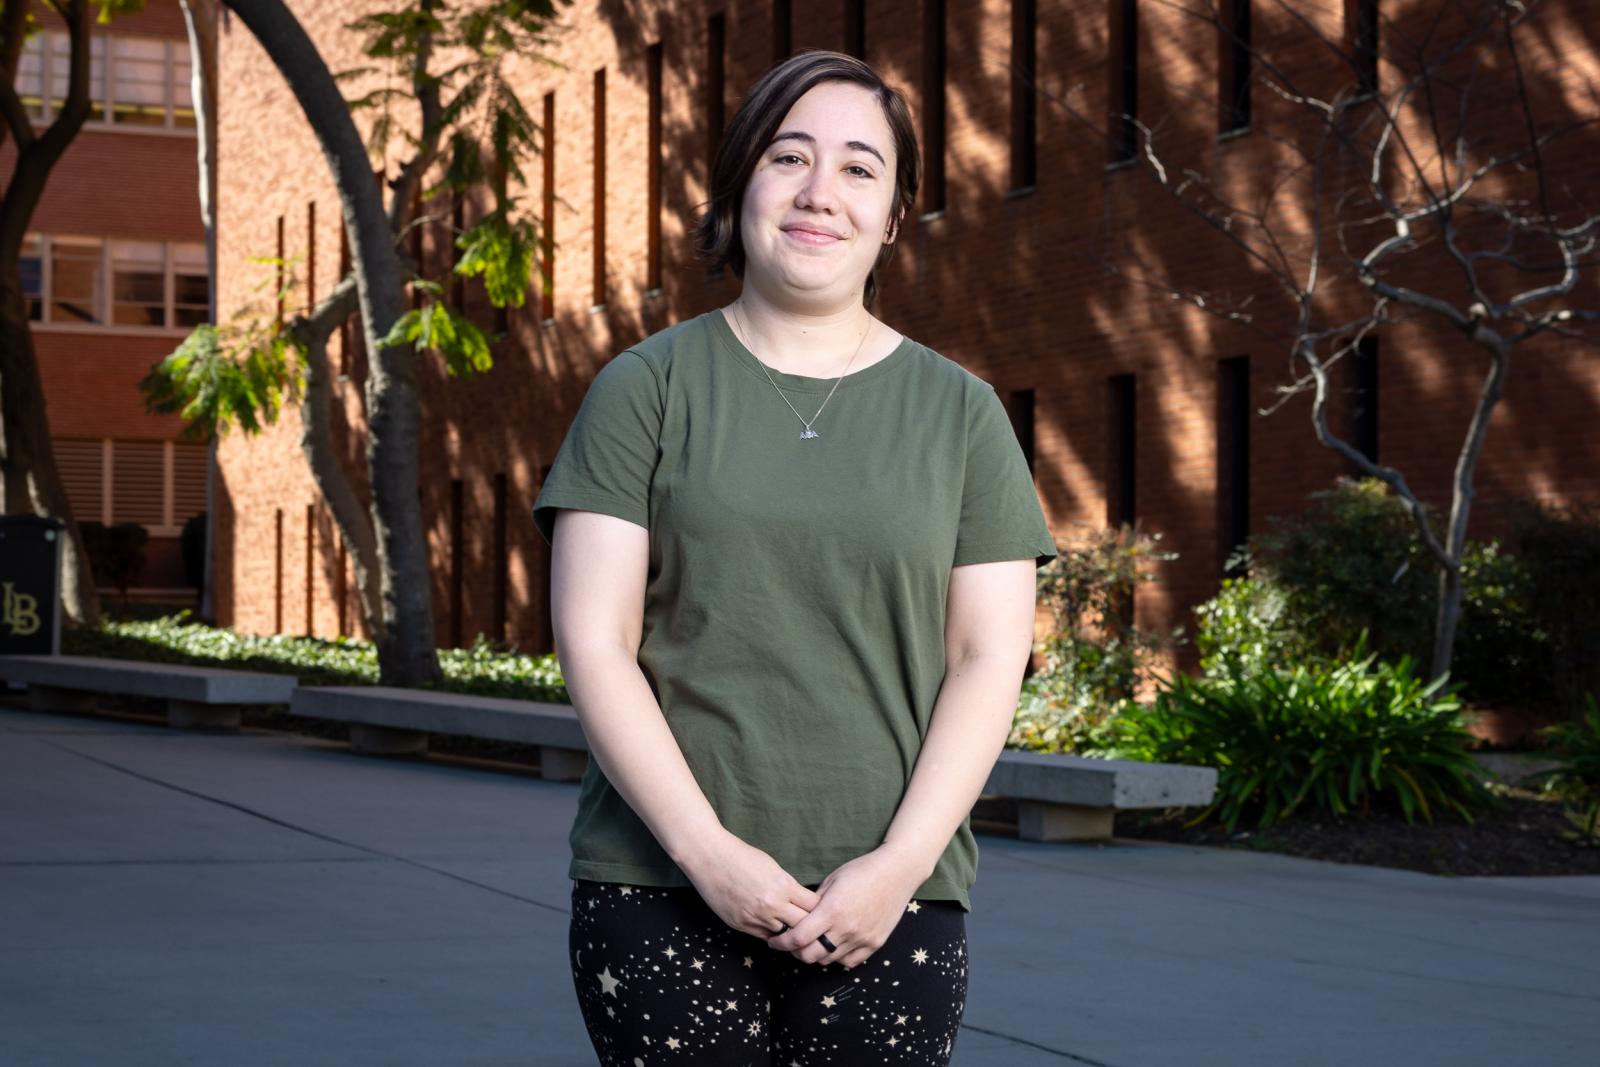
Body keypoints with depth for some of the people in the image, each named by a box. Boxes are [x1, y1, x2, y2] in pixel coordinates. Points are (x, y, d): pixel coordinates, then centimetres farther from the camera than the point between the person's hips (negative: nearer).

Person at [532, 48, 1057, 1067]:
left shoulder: (961, 412, 9)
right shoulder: (647, 389, 5)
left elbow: (991, 656, 4)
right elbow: (595, 642, -1)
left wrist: (903, 862, -8)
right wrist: (708, 850, -11)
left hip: (891, 898, 1)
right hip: (660, 895, -1)